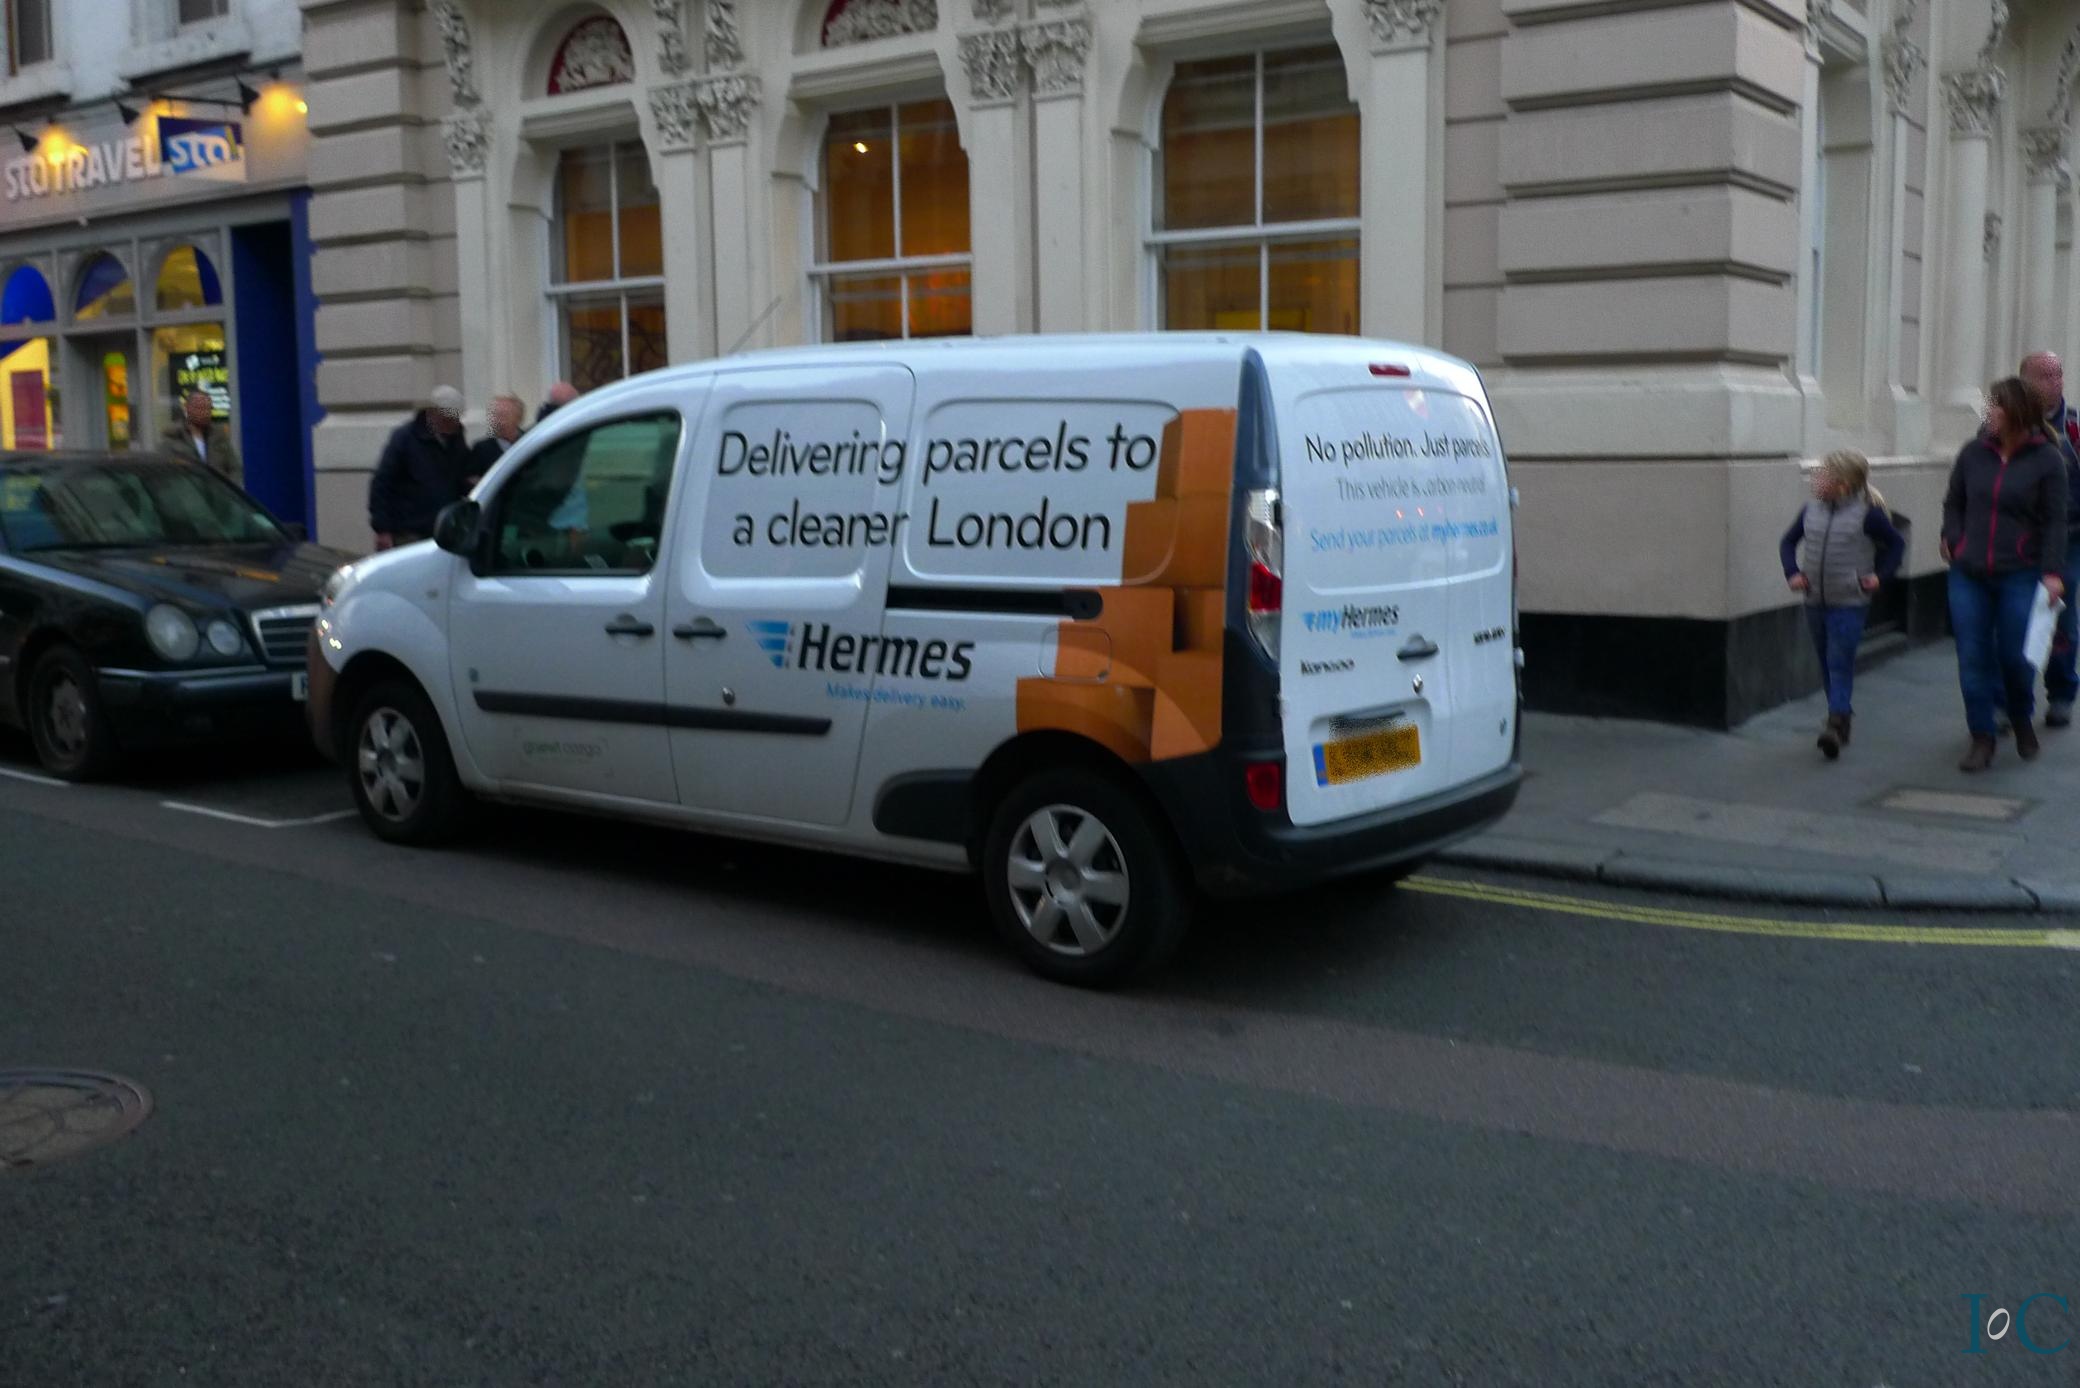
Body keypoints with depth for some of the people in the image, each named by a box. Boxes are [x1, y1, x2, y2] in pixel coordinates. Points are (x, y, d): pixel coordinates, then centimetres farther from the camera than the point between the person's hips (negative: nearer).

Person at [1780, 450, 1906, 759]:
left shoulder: (1867, 514, -10)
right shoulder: (1812, 510, 3)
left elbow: (1897, 543, 1)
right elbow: (1788, 541, 16)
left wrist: (1880, 575, -6)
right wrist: (1792, 572, 3)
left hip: (1850, 603, -6)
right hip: (1815, 602, 6)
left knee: (1840, 663, -10)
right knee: (1827, 662, 14)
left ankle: (1836, 722, -14)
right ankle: (1841, 714, 29)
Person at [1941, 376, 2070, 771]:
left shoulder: (2047, 460, -4)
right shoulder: (1973, 453, 5)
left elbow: (2055, 521, -5)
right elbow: (1953, 503, 16)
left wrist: (2052, 572, -12)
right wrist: (1954, 540, 1)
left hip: (2020, 577, -3)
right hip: (1969, 576, 3)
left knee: (2015, 657, 3)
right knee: (1973, 657, 2)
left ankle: (2022, 722, 32)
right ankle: (1982, 739, 11)